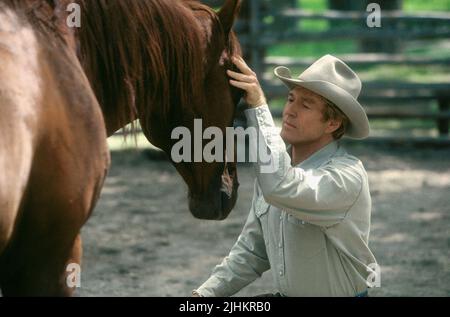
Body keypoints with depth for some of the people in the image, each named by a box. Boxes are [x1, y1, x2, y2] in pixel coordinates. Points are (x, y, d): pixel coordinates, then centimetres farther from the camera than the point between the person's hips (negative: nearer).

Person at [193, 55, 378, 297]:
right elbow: (252, 251, 12)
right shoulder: (275, 163, 6)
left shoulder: (347, 175, -19)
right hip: (283, 293, 6)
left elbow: (280, 189, -38)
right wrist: (207, 293, -1)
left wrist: (258, 106, -33)